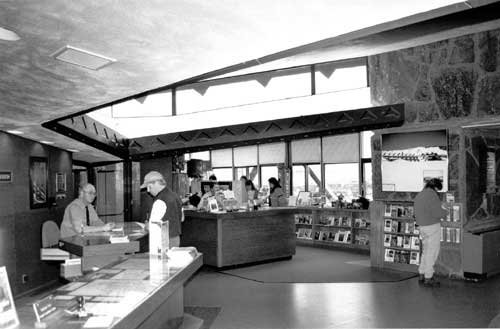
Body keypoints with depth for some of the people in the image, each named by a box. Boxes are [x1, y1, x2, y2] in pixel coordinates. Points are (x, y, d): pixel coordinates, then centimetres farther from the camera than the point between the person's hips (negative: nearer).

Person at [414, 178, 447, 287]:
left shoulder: (419, 195, 12)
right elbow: (438, 213, -21)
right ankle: (428, 278, 6)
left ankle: (422, 275, 21)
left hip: (422, 227, 8)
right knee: (432, 253, 0)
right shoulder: (432, 195, -15)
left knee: (426, 251, 17)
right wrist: (444, 212, 2)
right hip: (432, 226, -8)